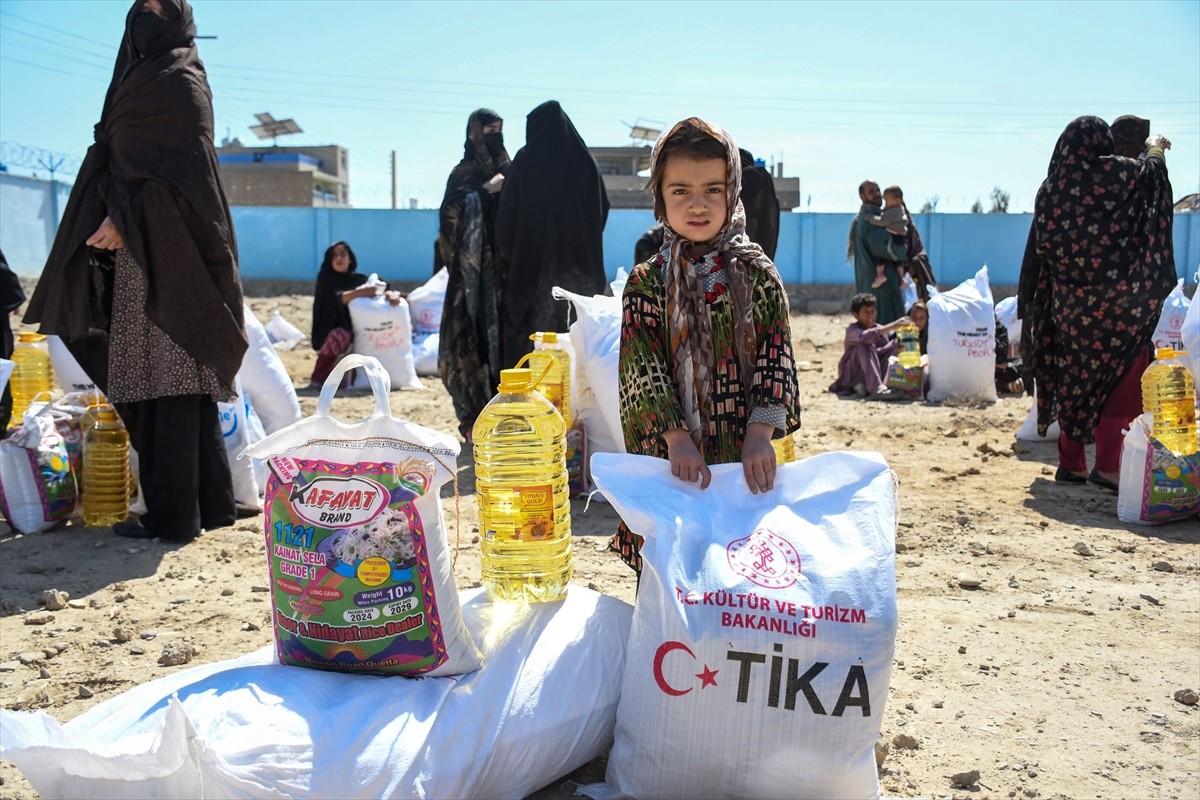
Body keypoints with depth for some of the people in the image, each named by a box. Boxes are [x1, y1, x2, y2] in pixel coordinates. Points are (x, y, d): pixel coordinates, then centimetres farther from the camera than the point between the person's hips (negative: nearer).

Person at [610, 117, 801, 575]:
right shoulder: (647, 282, 0)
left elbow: (776, 357, -4)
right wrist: (676, 436, -21)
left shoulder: (759, 275, 2)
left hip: (745, 456, 1)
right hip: (671, 455, 0)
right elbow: (643, 366, -8)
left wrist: (760, 433, -18)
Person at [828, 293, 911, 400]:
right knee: (865, 345, -30)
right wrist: (892, 326, -43)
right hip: (851, 375, -5)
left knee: (895, 344, -10)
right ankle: (877, 389, -46)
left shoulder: (882, 330, 7)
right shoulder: (852, 330, -11)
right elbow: (865, 336, -35)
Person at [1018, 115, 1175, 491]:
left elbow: (1039, 251, 8)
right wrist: (1155, 148, 33)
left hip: (1067, 301, 5)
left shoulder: (1049, 188, 4)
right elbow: (1153, 171, 14)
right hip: (1117, 301, -5)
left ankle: (1070, 463, 18)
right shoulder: (1113, 173, -7)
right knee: (1126, 377, 3)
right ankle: (1106, 463, -4)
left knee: (1076, 377, 14)